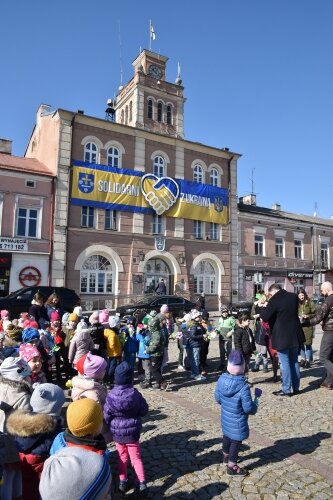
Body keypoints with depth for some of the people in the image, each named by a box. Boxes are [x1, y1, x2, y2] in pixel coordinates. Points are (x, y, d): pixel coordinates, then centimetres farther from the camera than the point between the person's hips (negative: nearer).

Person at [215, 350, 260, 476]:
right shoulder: (243, 387, -31)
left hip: (225, 418, 7)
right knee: (236, 442, 12)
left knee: (227, 436, 28)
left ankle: (226, 455, 51)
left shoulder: (221, 379, -12)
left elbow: (217, 398, 1)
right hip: (238, 422, -7)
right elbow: (248, 408, -25)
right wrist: (255, 403, -6)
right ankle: (232, 466, 27)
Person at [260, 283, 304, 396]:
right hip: (295, 335, 7)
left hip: (282, 337, -6)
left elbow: (265, 317, -17)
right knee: (294, 362, 16)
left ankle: (286, 389, 8)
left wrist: (263, 308, 1)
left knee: (285, 363, 2)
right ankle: (296, 387, 24)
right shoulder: (294, 297, 3)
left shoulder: (274, 300, -18)